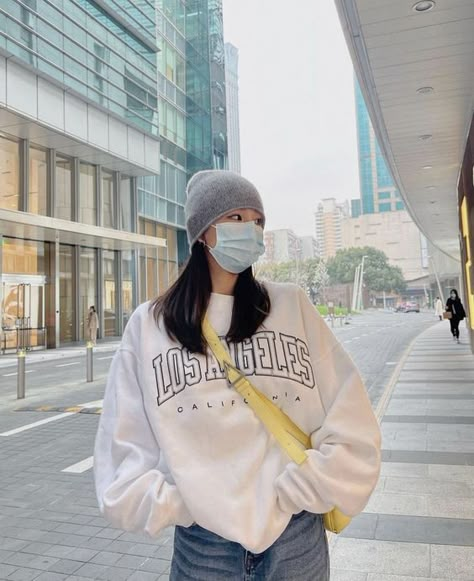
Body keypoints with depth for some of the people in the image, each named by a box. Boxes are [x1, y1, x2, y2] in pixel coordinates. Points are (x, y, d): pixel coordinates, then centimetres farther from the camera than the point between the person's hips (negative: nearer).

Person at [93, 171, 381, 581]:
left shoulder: (292, 306, -3)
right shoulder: (149, 325, -3)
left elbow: (352, 430, -5)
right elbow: (124, 448, -1)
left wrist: (287, 496, -10)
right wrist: (185, 506, -10)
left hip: (297, 537, 1)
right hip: (201, 544, 0)